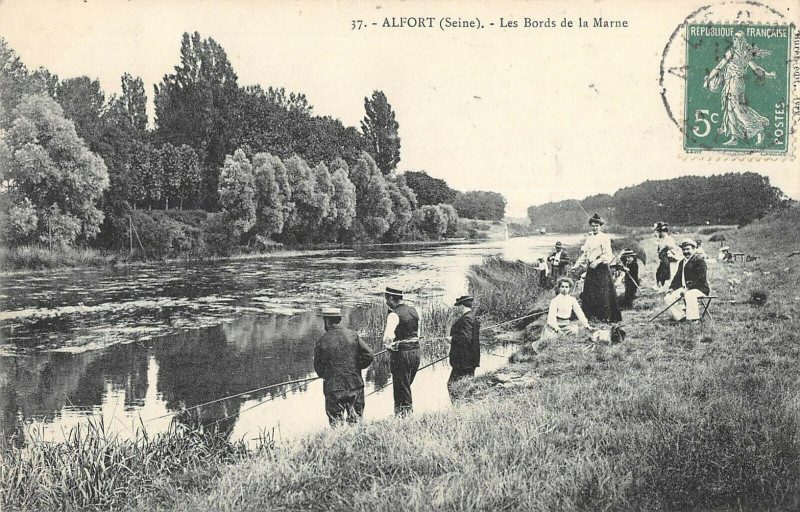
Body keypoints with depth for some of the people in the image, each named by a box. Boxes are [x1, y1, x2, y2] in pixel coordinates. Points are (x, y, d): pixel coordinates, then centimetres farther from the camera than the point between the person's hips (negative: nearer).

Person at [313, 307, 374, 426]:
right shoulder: (353, 335, -1)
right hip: (355, 385, 2)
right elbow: (368, 354, -5)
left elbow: (318, 367, 1)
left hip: (333, 388, -2)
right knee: (356, 419, 13)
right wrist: (356, 367, 8)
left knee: (336, 421, 6)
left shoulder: (322, 341, -7)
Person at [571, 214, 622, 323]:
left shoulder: (604, 238, -5)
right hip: (590, 268, 7)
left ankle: (606, 315, 0)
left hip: (601, 268, -7)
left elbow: (607, 254, -11)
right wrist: (577, 265, 11)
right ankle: (593, 314, 14)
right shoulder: (589, 238, 14)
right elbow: (584, 253, 18)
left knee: (603, 292, -6)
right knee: (589, 292, 5)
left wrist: (597, 261, -21)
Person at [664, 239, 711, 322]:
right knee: (668, 298, -7)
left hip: (700, 288, -8)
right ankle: (682, 315, -7)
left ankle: (694, 318, -33)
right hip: (685, 288, 8)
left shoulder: (700, 261, -7)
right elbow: (677, 277, 21)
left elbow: (701, 279, -16)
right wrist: (672, 288, 2)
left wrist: (688, 288, -24)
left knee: (689, 295, -41)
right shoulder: (682, 263, 19)